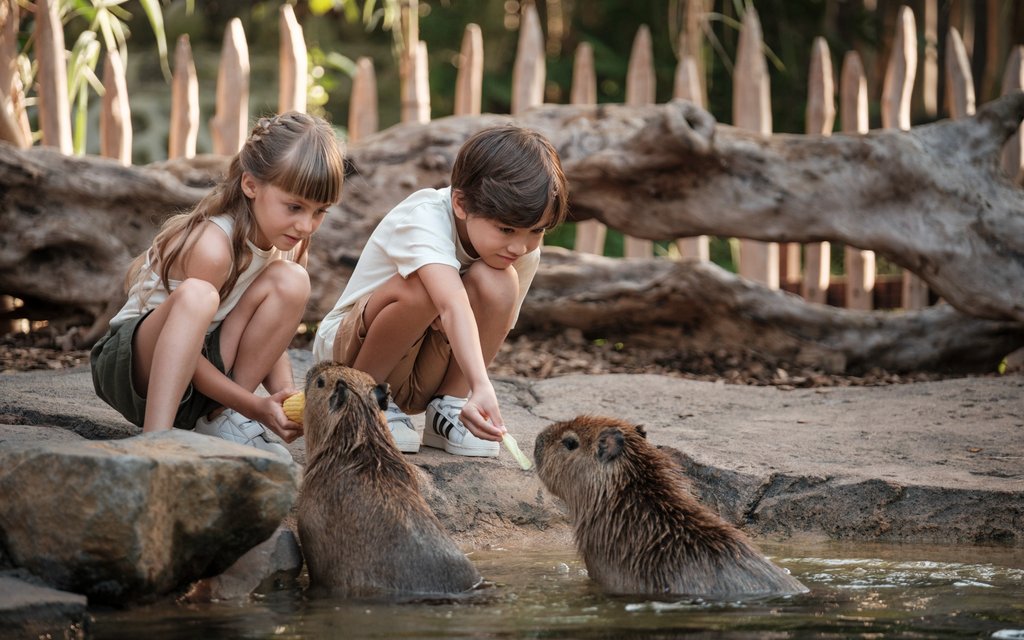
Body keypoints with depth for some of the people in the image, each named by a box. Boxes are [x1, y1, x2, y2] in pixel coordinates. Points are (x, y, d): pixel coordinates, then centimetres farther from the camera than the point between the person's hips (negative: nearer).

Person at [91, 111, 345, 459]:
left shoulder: (284, 239, -2)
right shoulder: (212, 245, -26)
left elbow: (271, 336, 4)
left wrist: (285, 396, -15)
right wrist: (255, 406, -26)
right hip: (132, 365, -7)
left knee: (291, 281, -12)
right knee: (198, 294, -38)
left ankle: (221, 418, -10)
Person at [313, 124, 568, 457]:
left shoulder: (524, 248, -12)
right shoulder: (424, 219, -31)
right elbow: (453, 306, -48)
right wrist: (481, 386, -61)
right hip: (347, 349, -4)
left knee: (497, 281, -25)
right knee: (422, 289, -36)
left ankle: (448, 408, -10)